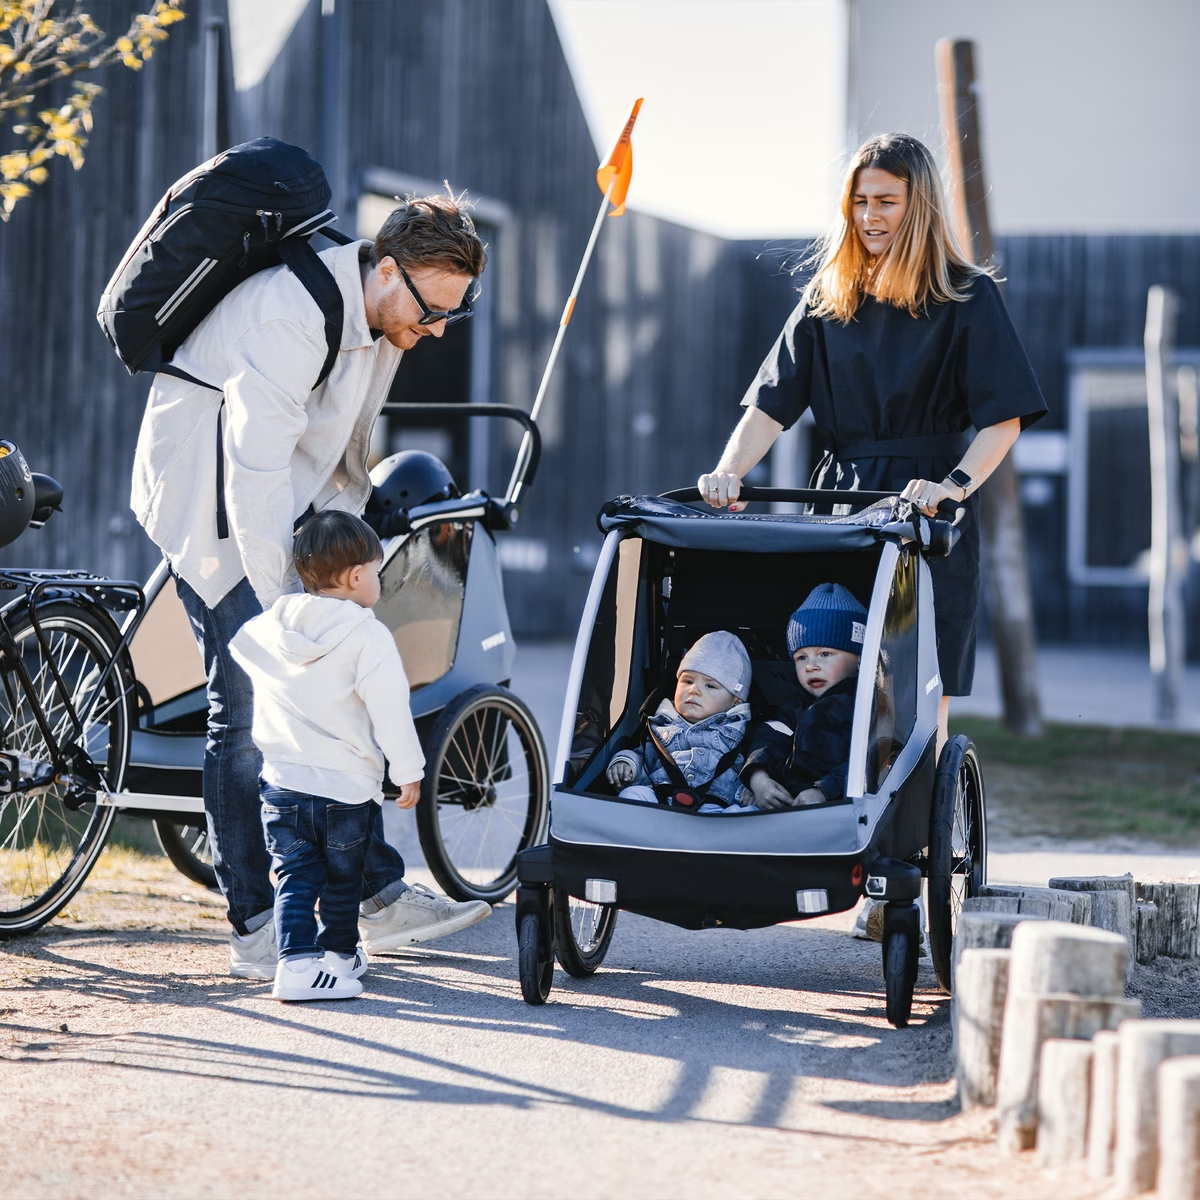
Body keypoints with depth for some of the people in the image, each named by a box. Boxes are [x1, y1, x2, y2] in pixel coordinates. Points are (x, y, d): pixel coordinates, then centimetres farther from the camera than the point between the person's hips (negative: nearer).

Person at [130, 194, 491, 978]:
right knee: (250, 715, -9)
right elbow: (255, 473, -33)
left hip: (291, 506, 8)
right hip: (211, 507, -8)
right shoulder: (290, 316, -29)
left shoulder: (384, 314, 0)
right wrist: (280, 609, -33)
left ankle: (379, 896, 10)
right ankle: (255, 929, -3)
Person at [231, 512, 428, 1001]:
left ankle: (295, 961, -9)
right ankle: (339, 955, 27)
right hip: (346, 786, -3)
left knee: (295, 878, 4)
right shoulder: (368, 637, -12)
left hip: (282, 781, 3)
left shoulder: (268, 627, 4)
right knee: (342, 878, 15)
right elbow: (390, 710, -14)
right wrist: (408, 771, -4)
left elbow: (236, 648, 26)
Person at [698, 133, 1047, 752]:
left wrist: (956, 484, -24)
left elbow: (1004, 418, -7)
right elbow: (773, 401, 6)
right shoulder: (829, 295, 13)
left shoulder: (966, 297, 1)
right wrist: (729, 472, -12)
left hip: (926, 511, -3)